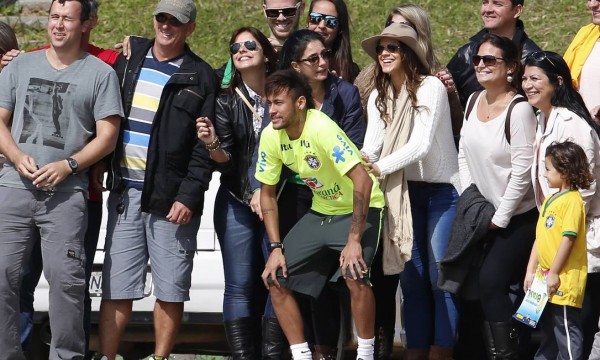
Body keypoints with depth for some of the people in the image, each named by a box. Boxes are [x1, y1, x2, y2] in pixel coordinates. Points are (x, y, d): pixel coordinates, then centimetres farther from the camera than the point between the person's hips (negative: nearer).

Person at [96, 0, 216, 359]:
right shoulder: (128, 61, 11)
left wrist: (188, 196, -13)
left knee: (171, 289, 2)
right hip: (125, 192, 3)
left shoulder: (200, 77, 0)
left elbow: (205, 146, -5)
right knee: (117, 288, 2)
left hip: (172, 198, -3)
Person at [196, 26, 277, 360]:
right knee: (240, 285, -5)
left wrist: (267, 191, -2)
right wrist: (212, 144, -21)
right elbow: (227, 161, -1)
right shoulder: (227, 101, 3)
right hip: (236, 204, 1)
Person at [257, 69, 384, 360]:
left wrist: (354, 240, -32)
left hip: (359, 209, -7)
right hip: (320, 212, 7)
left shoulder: (322, 128, -28)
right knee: (276, 278, -2)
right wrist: (276, 247, -5)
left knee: (354, 276, -29)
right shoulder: (271, 136, -9)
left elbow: (362, 180, -33)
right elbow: (267, 194, 3)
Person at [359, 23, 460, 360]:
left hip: (443, 188, -6)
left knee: (440, 272, -8)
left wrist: (380, 167, -29)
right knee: (413, 272, 5)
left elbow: (421, 144, -21)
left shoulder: (431, 87, -13)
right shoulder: (379, 97, 7)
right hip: (406, 190, 6)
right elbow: (371, 145, -4)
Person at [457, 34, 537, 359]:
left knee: (491, 282, -14)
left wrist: (500, 218, -15)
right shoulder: (473, 101, 4)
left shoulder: (519, 110, -19)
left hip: (517, 217, -7)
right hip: (481, 214, 7)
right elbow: (464, 155, 11)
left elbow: (522, 173, -19)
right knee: (470, 282, 4)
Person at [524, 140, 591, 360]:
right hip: (545, 278, 9)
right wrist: (531, 271, 13)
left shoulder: (572, 201, -14)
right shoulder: (550, 200, 14)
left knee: (566, 332, -6)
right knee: (548, 329, 19)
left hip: (564, 281, -9)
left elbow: (568, 239, -19)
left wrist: (554, 273, -18)